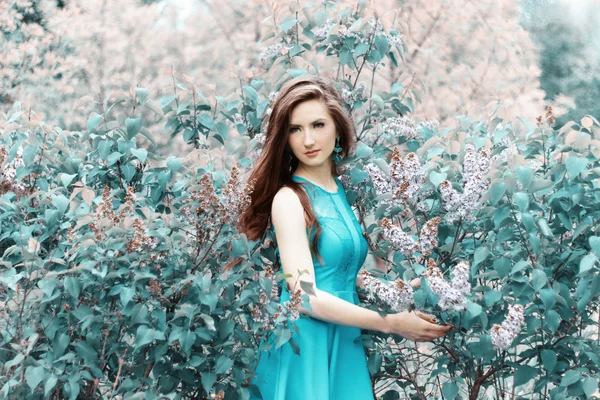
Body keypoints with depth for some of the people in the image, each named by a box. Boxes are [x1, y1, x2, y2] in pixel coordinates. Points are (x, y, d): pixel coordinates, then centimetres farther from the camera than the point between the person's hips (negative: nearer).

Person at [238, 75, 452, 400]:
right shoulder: (289, 199, -13)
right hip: (304, 345, -7)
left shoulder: (343, 191, 8)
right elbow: (304, 296, -20)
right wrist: (390, 323, -16)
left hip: (346, 342, 7)